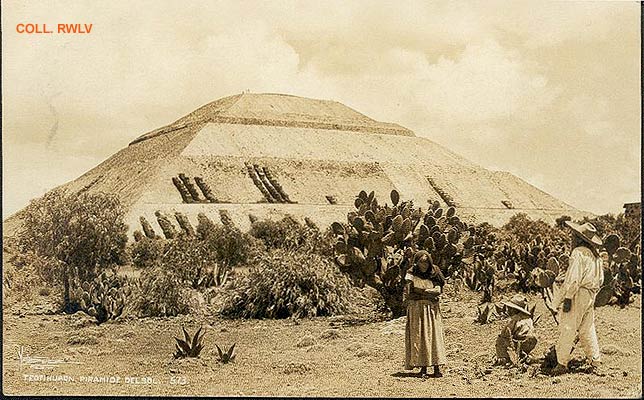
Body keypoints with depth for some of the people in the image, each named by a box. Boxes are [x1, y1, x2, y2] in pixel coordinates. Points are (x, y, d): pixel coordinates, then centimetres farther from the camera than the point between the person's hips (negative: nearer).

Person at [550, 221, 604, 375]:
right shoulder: (595, 255, 13)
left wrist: (568, 298, -20)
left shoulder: (579, 253, -15)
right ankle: (595, 361, 17)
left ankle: (562, 363, -2)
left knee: (567, 329, -4)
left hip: (578, 294, -9)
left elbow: (573, 278, -20)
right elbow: (600, 280, 18)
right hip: (590, 295, 9)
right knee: (587, 329, 15)